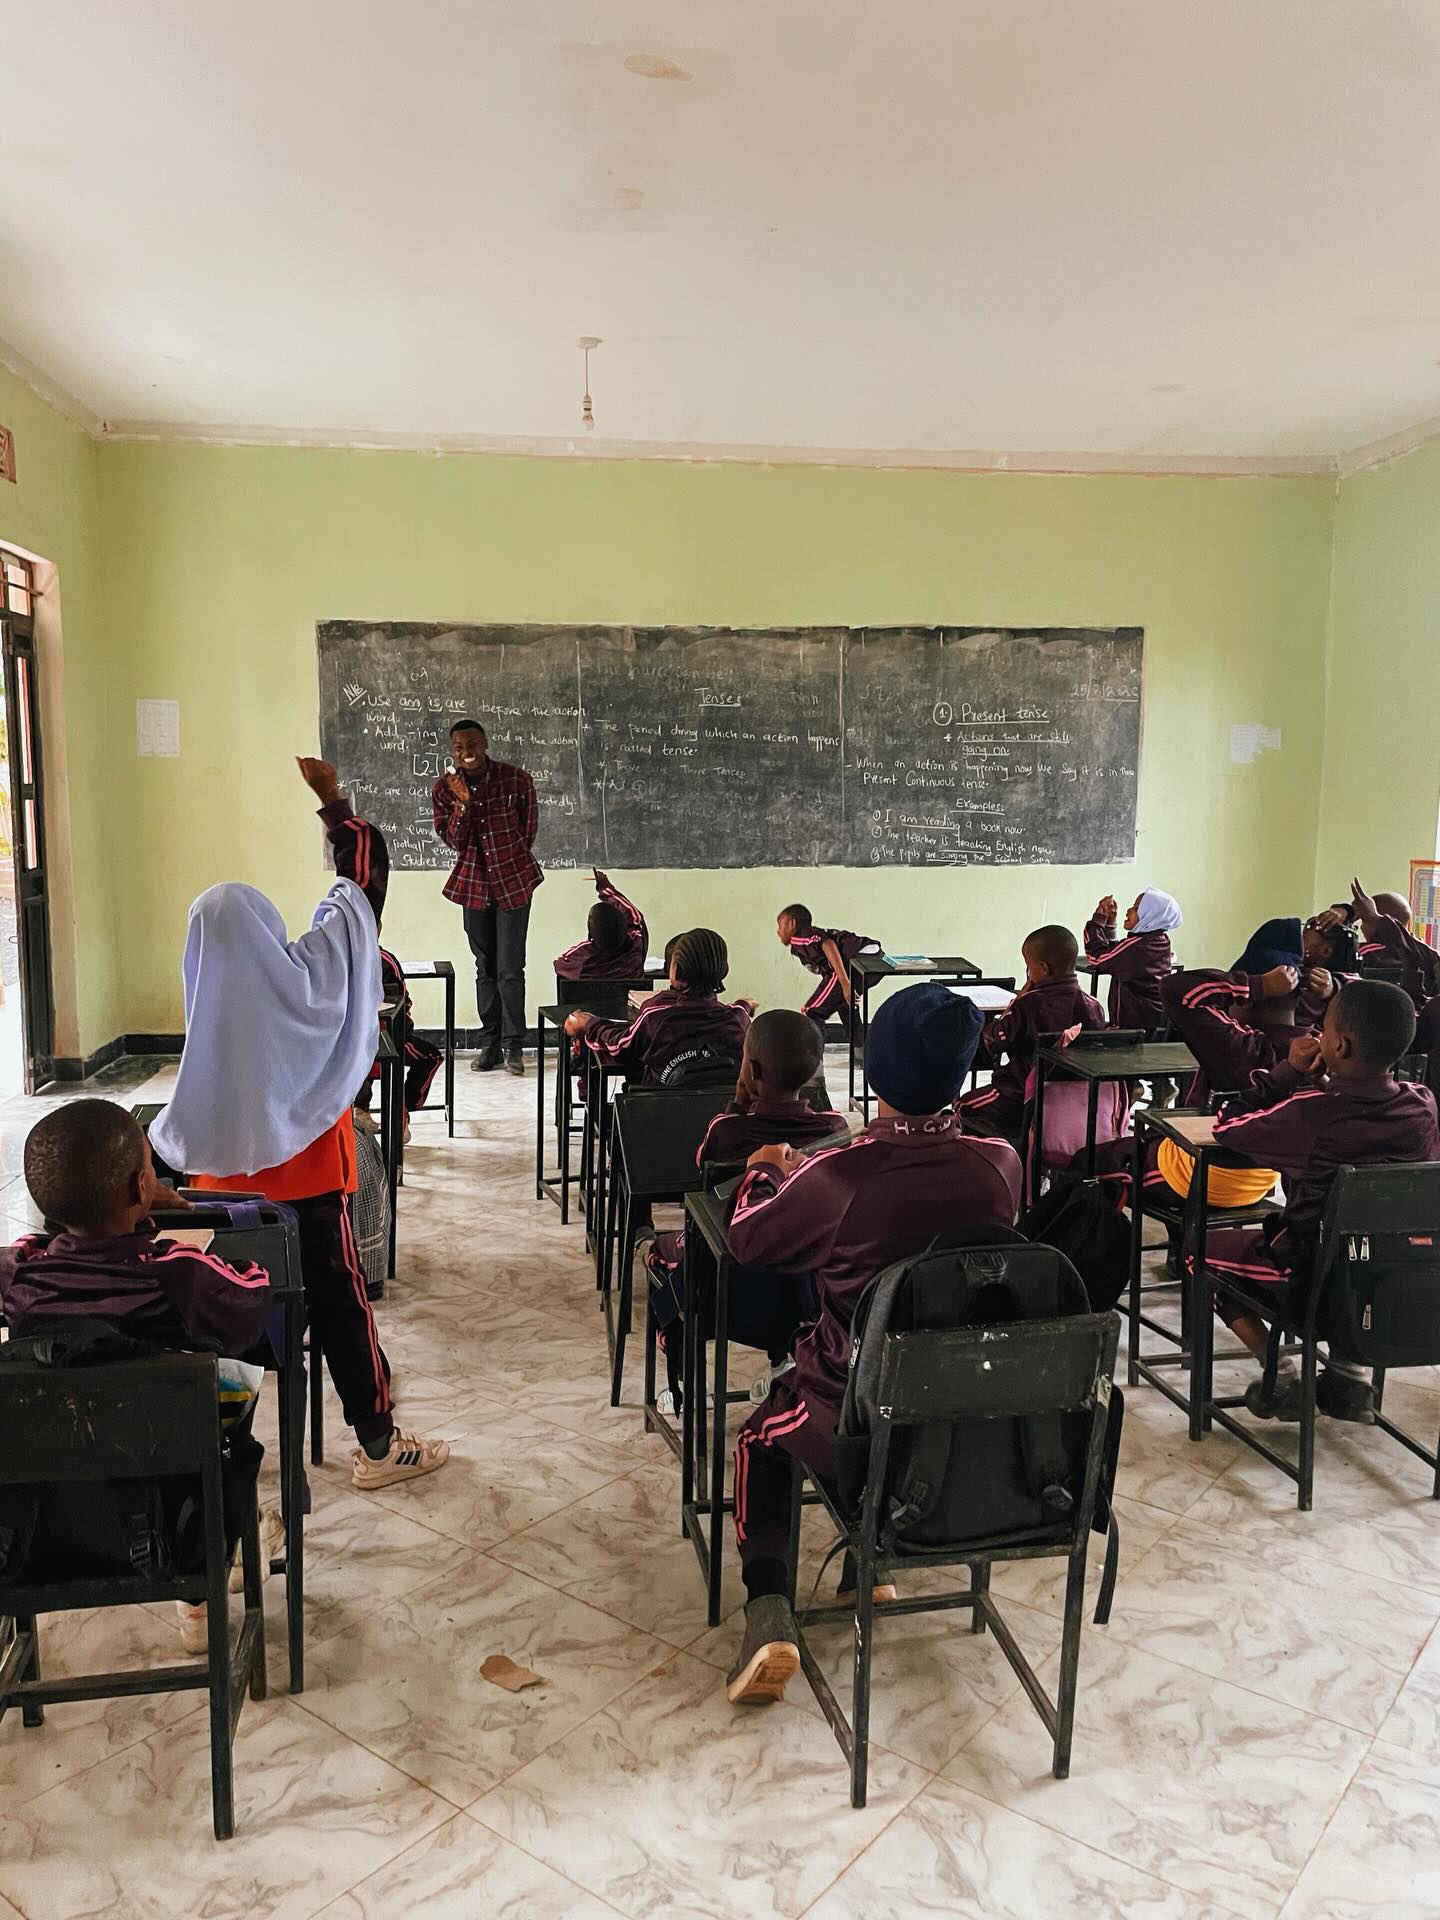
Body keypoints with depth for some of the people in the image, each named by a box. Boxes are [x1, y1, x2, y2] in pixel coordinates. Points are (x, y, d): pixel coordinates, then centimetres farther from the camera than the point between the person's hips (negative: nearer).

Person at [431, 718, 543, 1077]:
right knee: (485, 967, 10)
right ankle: (490, 1045, 17)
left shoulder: (516, 779, -11)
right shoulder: (444, 788, -5)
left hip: (514, 881, -3)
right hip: (474, 883, 3)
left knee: (510, 969, -6)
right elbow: (452, 841, -7)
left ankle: (513, 1046, 4)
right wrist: (462, 803, -21)